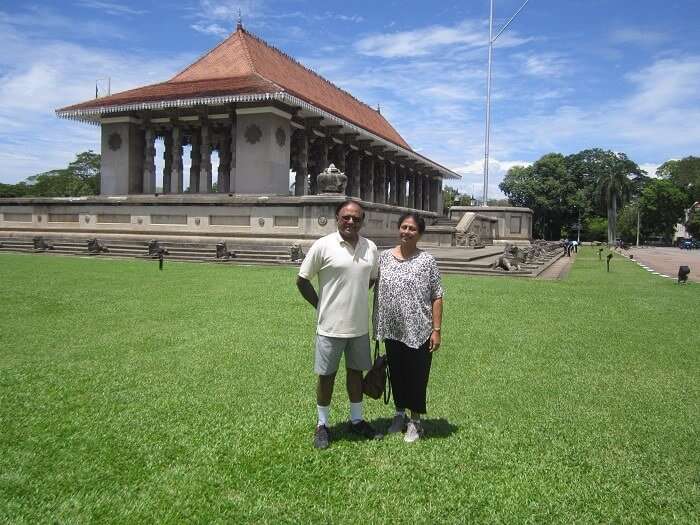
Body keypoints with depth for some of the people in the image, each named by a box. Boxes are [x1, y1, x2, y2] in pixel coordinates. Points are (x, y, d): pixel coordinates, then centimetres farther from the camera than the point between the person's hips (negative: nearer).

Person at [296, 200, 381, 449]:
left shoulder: (371, 248, 2)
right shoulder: (323, 246, -11)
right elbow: (302, 280, -5)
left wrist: (355, 298, 10)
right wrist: (320, 305, -4)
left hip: (359, 325, 4)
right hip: (331, 325, -4)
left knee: (356, 371, 17)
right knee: (326, 375, 8)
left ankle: (356, 420, 33)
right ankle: (322, 425, 24)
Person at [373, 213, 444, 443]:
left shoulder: (427, 260, -6)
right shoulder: (384, 257, 4)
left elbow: (437, 297, -6)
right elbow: (378, 292, 9)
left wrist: (436, 330, -10)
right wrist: (376, 325, 9)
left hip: (418, 332, -4)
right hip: (391, 331, 4)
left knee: (417, 377, 7)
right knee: (396, 374, 16)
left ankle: (415, 421, 25)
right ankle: (399, 414, 36)